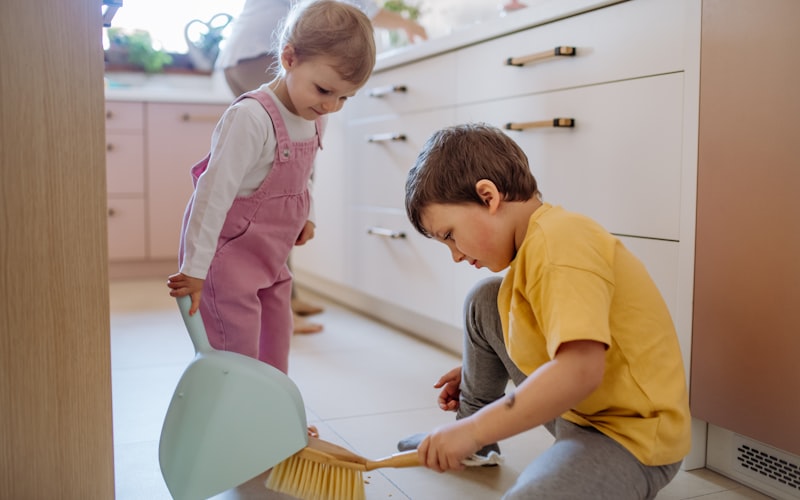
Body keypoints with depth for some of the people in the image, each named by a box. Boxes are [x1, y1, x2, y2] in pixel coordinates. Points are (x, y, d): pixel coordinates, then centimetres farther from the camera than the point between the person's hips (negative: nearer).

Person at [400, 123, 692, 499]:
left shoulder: (559, 242, -25)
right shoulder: (539, 235, 6)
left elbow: (580, 369, -36)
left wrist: (474, 430, -30)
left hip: (633, 435, -10)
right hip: (577, 408, 10)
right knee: (483, 302, 8)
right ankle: (473, 432, 22)